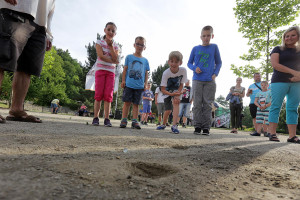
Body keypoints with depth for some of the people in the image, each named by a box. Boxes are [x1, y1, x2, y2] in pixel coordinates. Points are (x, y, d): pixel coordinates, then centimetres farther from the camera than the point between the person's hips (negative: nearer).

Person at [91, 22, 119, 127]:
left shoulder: (115, 45, 11)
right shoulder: (99, 42, 4)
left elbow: (115, 58, -5)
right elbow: (101, 56, -11)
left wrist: (111, 46, -9)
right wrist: (112, 61, -7)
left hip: (111, 72, 2)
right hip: (100, 70, -2)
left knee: (108, 95, -4)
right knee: (99, 94, -7)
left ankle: (107, 119, -2)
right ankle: (96, 118, -1)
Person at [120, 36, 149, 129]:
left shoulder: (145, 60, 12)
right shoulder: (129, 57, 8)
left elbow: (146, 73, 13)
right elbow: (125, 70, 7)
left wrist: (145, 84, 4)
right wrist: (123, 81, 0)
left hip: (139, 86, 2)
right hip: (129, 84, -1)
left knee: (136, 104, 4)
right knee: (127, 102, 0)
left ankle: (134, 121, 7)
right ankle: (124, 120, 6)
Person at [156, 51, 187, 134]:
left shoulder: (183, 70, -23)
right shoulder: (166, 73, -27)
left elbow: (181, 85, -13)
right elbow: (163, 89, -24)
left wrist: (177, 95, -25)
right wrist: (172, 94, -40)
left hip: (177, 90, 0)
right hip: (167, 91, 0)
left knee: (176, 102, -29)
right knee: (168, 110, 2)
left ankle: (174, 125, -28)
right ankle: (163, 124, 32)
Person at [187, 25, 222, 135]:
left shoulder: (214, 47, 8)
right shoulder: (195, 49, 8)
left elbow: (219, 62, 12)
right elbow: (189, 63, 14)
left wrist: (215, 74, -3)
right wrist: (194, 68, -7)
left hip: (210, 81, 0)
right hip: (197, 80, 1)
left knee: (207, 104, 1)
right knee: (197, 104, 1)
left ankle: (206, 127, 7)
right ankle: (197, 126, 8)